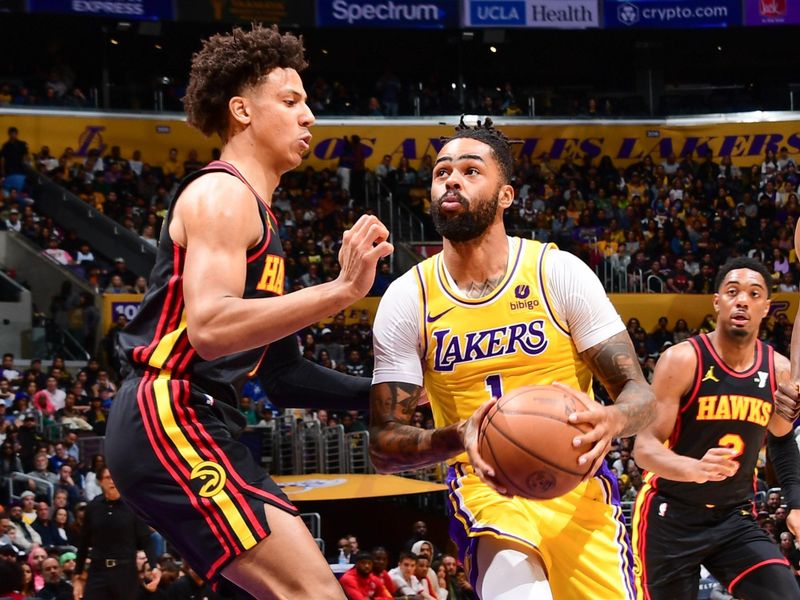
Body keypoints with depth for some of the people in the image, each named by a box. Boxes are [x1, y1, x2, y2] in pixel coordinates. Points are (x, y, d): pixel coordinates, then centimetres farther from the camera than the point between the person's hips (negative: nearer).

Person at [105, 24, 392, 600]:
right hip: (170, 420, -11)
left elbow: (278, 370, 23)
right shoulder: (222, 194, -9)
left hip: (205, 422, 11)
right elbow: (210, 328, -27)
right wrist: (342, 289, -31)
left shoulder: (254, 211, 22)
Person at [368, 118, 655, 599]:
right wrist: (456, 437, -24)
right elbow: (384, 445, -2)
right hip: (486, 488, -2)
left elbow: (640, 395, -4)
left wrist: (610, 421, -29)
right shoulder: (407, 299, -2)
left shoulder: (560, 272, -5)